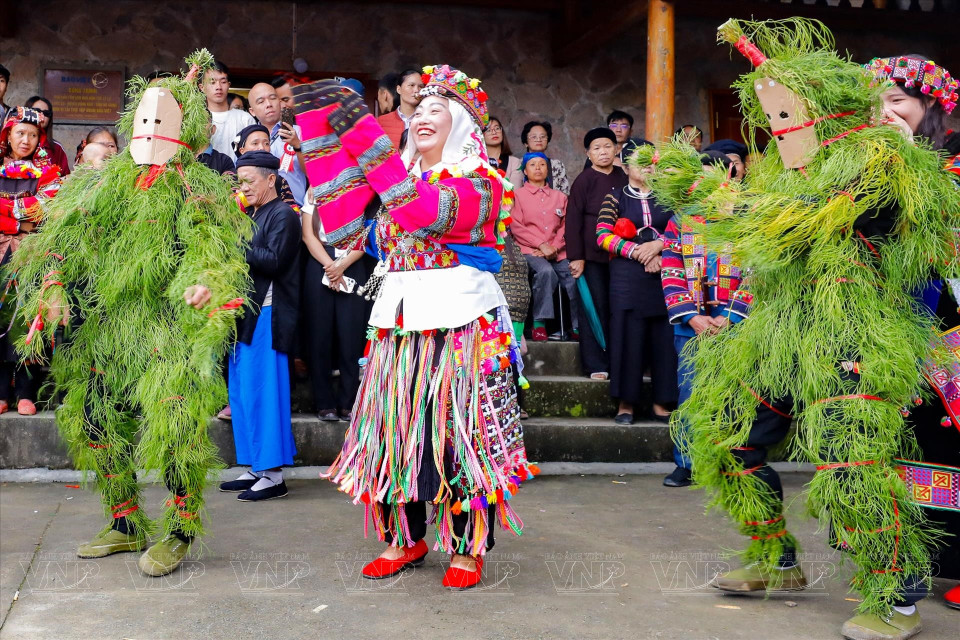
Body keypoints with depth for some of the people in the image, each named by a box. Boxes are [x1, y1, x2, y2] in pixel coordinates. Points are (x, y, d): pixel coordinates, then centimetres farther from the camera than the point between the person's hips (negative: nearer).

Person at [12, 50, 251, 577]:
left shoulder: (197, 187, 3)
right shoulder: (108, 181, 16)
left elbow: (214, 247, -10)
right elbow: (68, 235, 11)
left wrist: (204, 282, -30)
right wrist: (54, 286, -2)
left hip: (167, 324, -6)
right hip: (103, 325, 6)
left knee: (174, 424, -14)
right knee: (99, 421, 9)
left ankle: (179, 532, 3)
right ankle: (126, 524, 24)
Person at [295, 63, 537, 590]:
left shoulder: (480, 180, -2)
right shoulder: (390, 176, 15)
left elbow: (424, 213, -22)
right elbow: (342, 226, -1)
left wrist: (364, 135, -24)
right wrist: (321, 133, -3)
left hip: (463, 324, -5)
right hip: (398, 324, 5)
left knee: (461, 434, -1)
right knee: (398, 432, 7)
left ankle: (468, 548, 11)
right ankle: (405, 539, 22)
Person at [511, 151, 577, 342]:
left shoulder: (559, 197, 20)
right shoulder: (517, 195, 9)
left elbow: (565, 226, 12)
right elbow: (516, 226, -1)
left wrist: (554, 247, -7)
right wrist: (542, 245, -11)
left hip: (557, 252, 4)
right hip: (530, 251, -4)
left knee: (575, 279, -21)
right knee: (546, 271, -36)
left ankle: (578, 327, -6)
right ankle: (539, 323, -25)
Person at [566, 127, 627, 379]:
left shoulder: (624, 179, 10)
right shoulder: (584, 181, -4)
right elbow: (573, 220, -7)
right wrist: (576, 257, -11)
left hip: (619, 255, 4)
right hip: (592, 256, -4)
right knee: (594, 309, -1)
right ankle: (596, 365, 4)